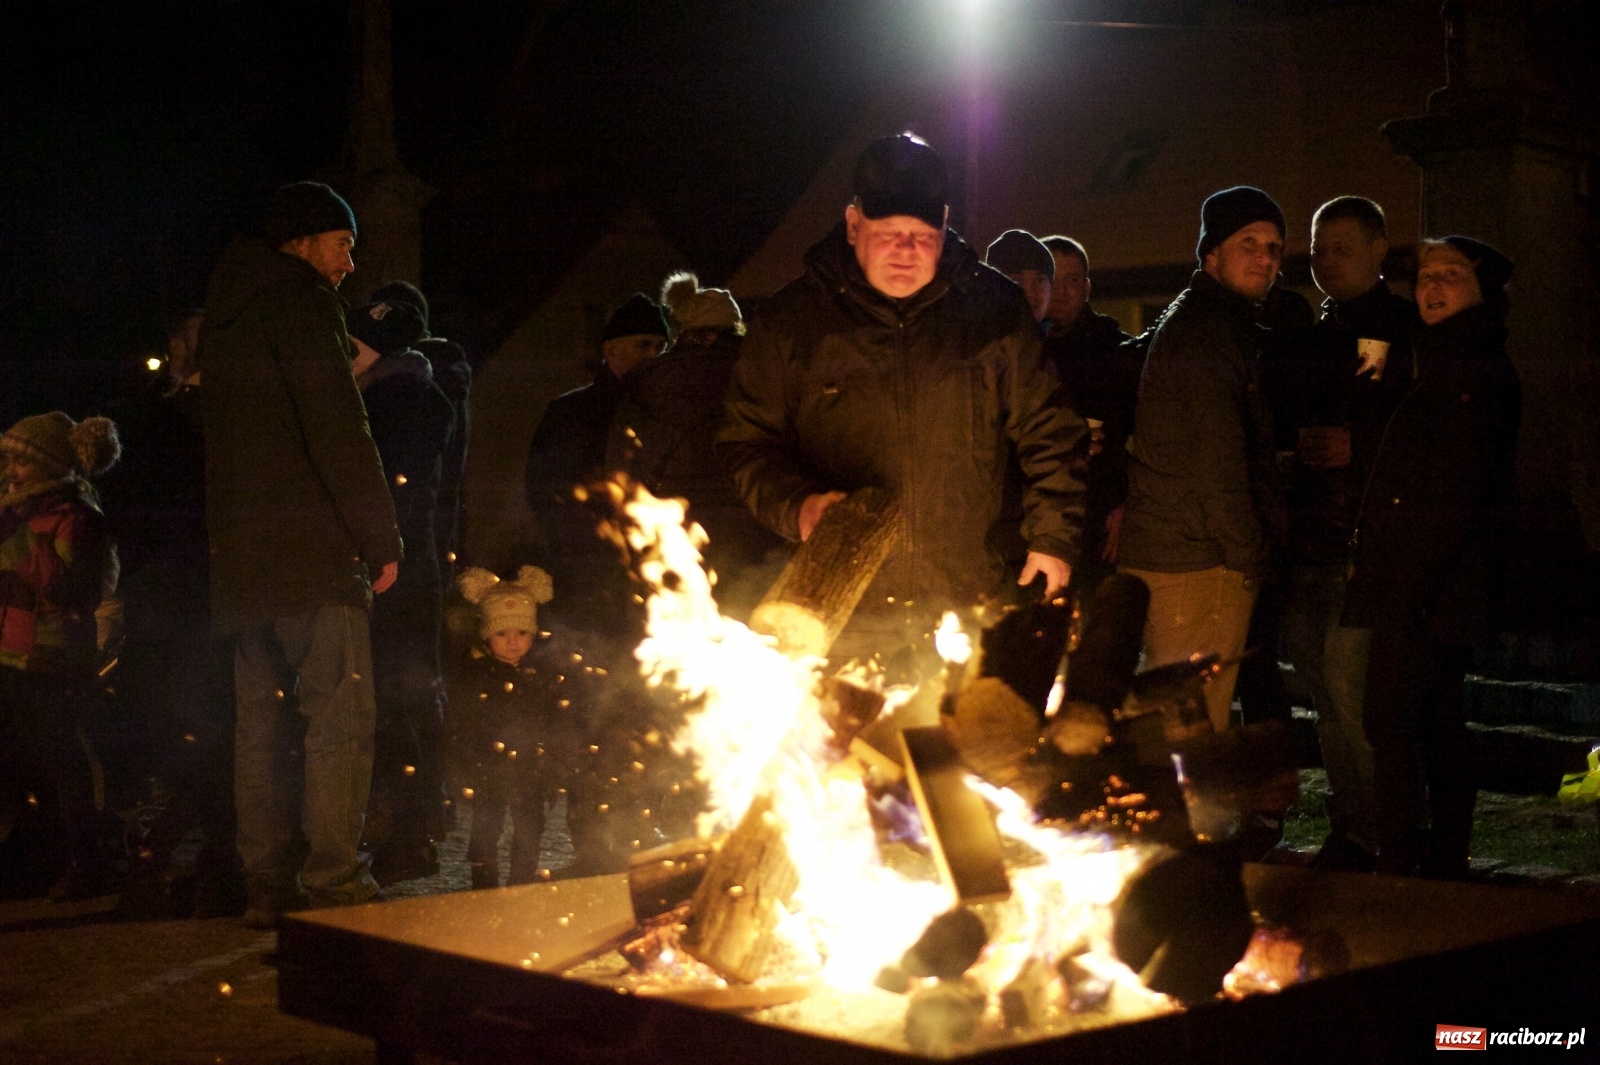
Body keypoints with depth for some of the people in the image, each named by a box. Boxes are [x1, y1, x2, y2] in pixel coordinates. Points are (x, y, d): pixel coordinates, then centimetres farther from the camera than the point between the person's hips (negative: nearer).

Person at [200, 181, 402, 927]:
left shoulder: (227, 313, 23)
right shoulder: (300, 300, -4)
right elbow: (338, 428, -14)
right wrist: (381, 536, -11)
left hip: (241, 551, 9)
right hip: (310, 550, -9)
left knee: (263, 719, 9)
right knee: (339, 714, -8)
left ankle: (267, 884, 11)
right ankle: (333, 884, -11)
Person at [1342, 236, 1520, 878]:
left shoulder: (1483, 374, -12)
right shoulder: (1440, 366, 18)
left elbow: (1457, 491, -19)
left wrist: (1409, 587, -22)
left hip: (1425, 589, -10)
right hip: (1440, 591, 10)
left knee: (1391, 719, -9)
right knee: (1440, 722, 13)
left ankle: (1398, 871, -7)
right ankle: (1445, 864, 20)